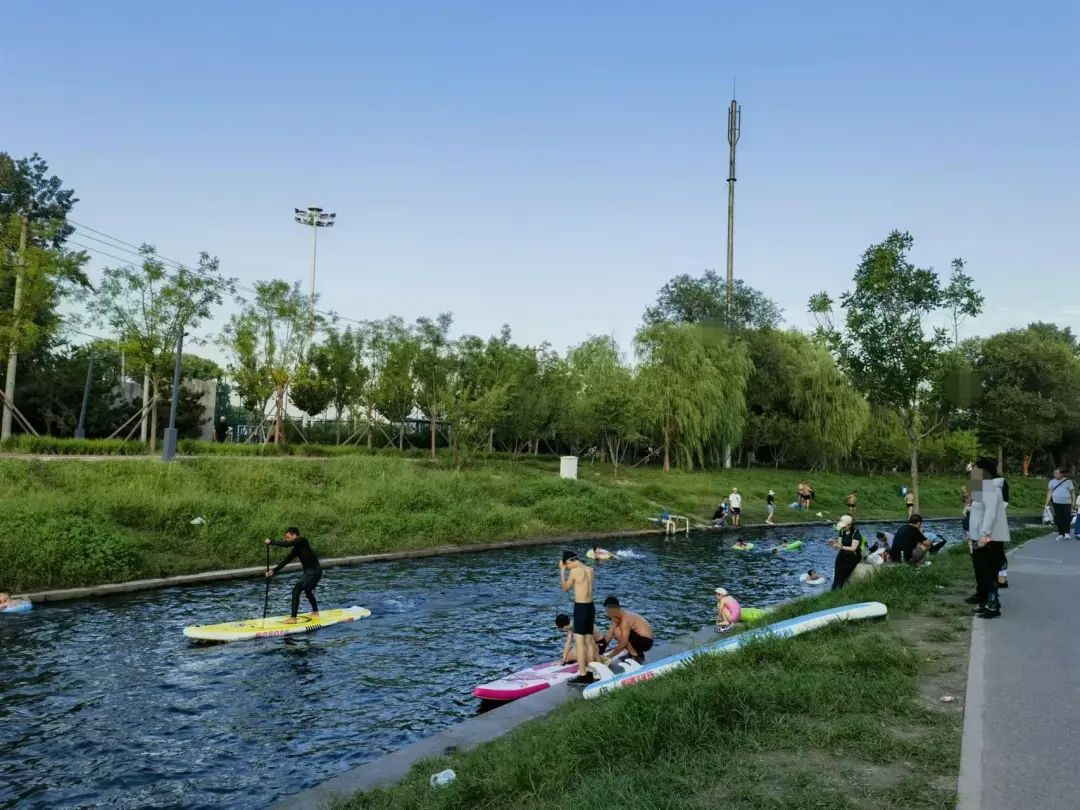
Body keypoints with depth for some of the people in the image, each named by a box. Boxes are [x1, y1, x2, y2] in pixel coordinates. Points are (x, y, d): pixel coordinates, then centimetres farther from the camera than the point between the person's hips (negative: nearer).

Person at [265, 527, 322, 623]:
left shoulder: (302, 540, -14)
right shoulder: (296, 549, 11)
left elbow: (286, 544, -26)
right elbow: (286, 561, 10)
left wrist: (271, 542, -18)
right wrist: (274, 571, 4)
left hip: (314, 572, -10)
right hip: (310, 572, 10)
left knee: (296, 590, -15)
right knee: (307, 591, 30)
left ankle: (293, 618, -15)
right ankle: (315, 612, 48)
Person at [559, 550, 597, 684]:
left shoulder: (574, 571, -13)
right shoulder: (590, 570, 8)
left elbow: (565, 588, 1)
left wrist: (562, 570, 9)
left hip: (580, 608, -8)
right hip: (590, 607, 8)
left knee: (579, 642, -3)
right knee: (589, 641, 13)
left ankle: (582, 675, -3)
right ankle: (590, 674, 19)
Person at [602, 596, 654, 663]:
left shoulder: (625, 620, -25)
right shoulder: (617, 616, 2)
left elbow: (623, 644, -26)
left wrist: (609, 657, -19)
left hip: (646, 642, -9)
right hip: (641, 639, 9)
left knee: (617, 631, -22)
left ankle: (635, 656, -8)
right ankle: (638, 653, 13)